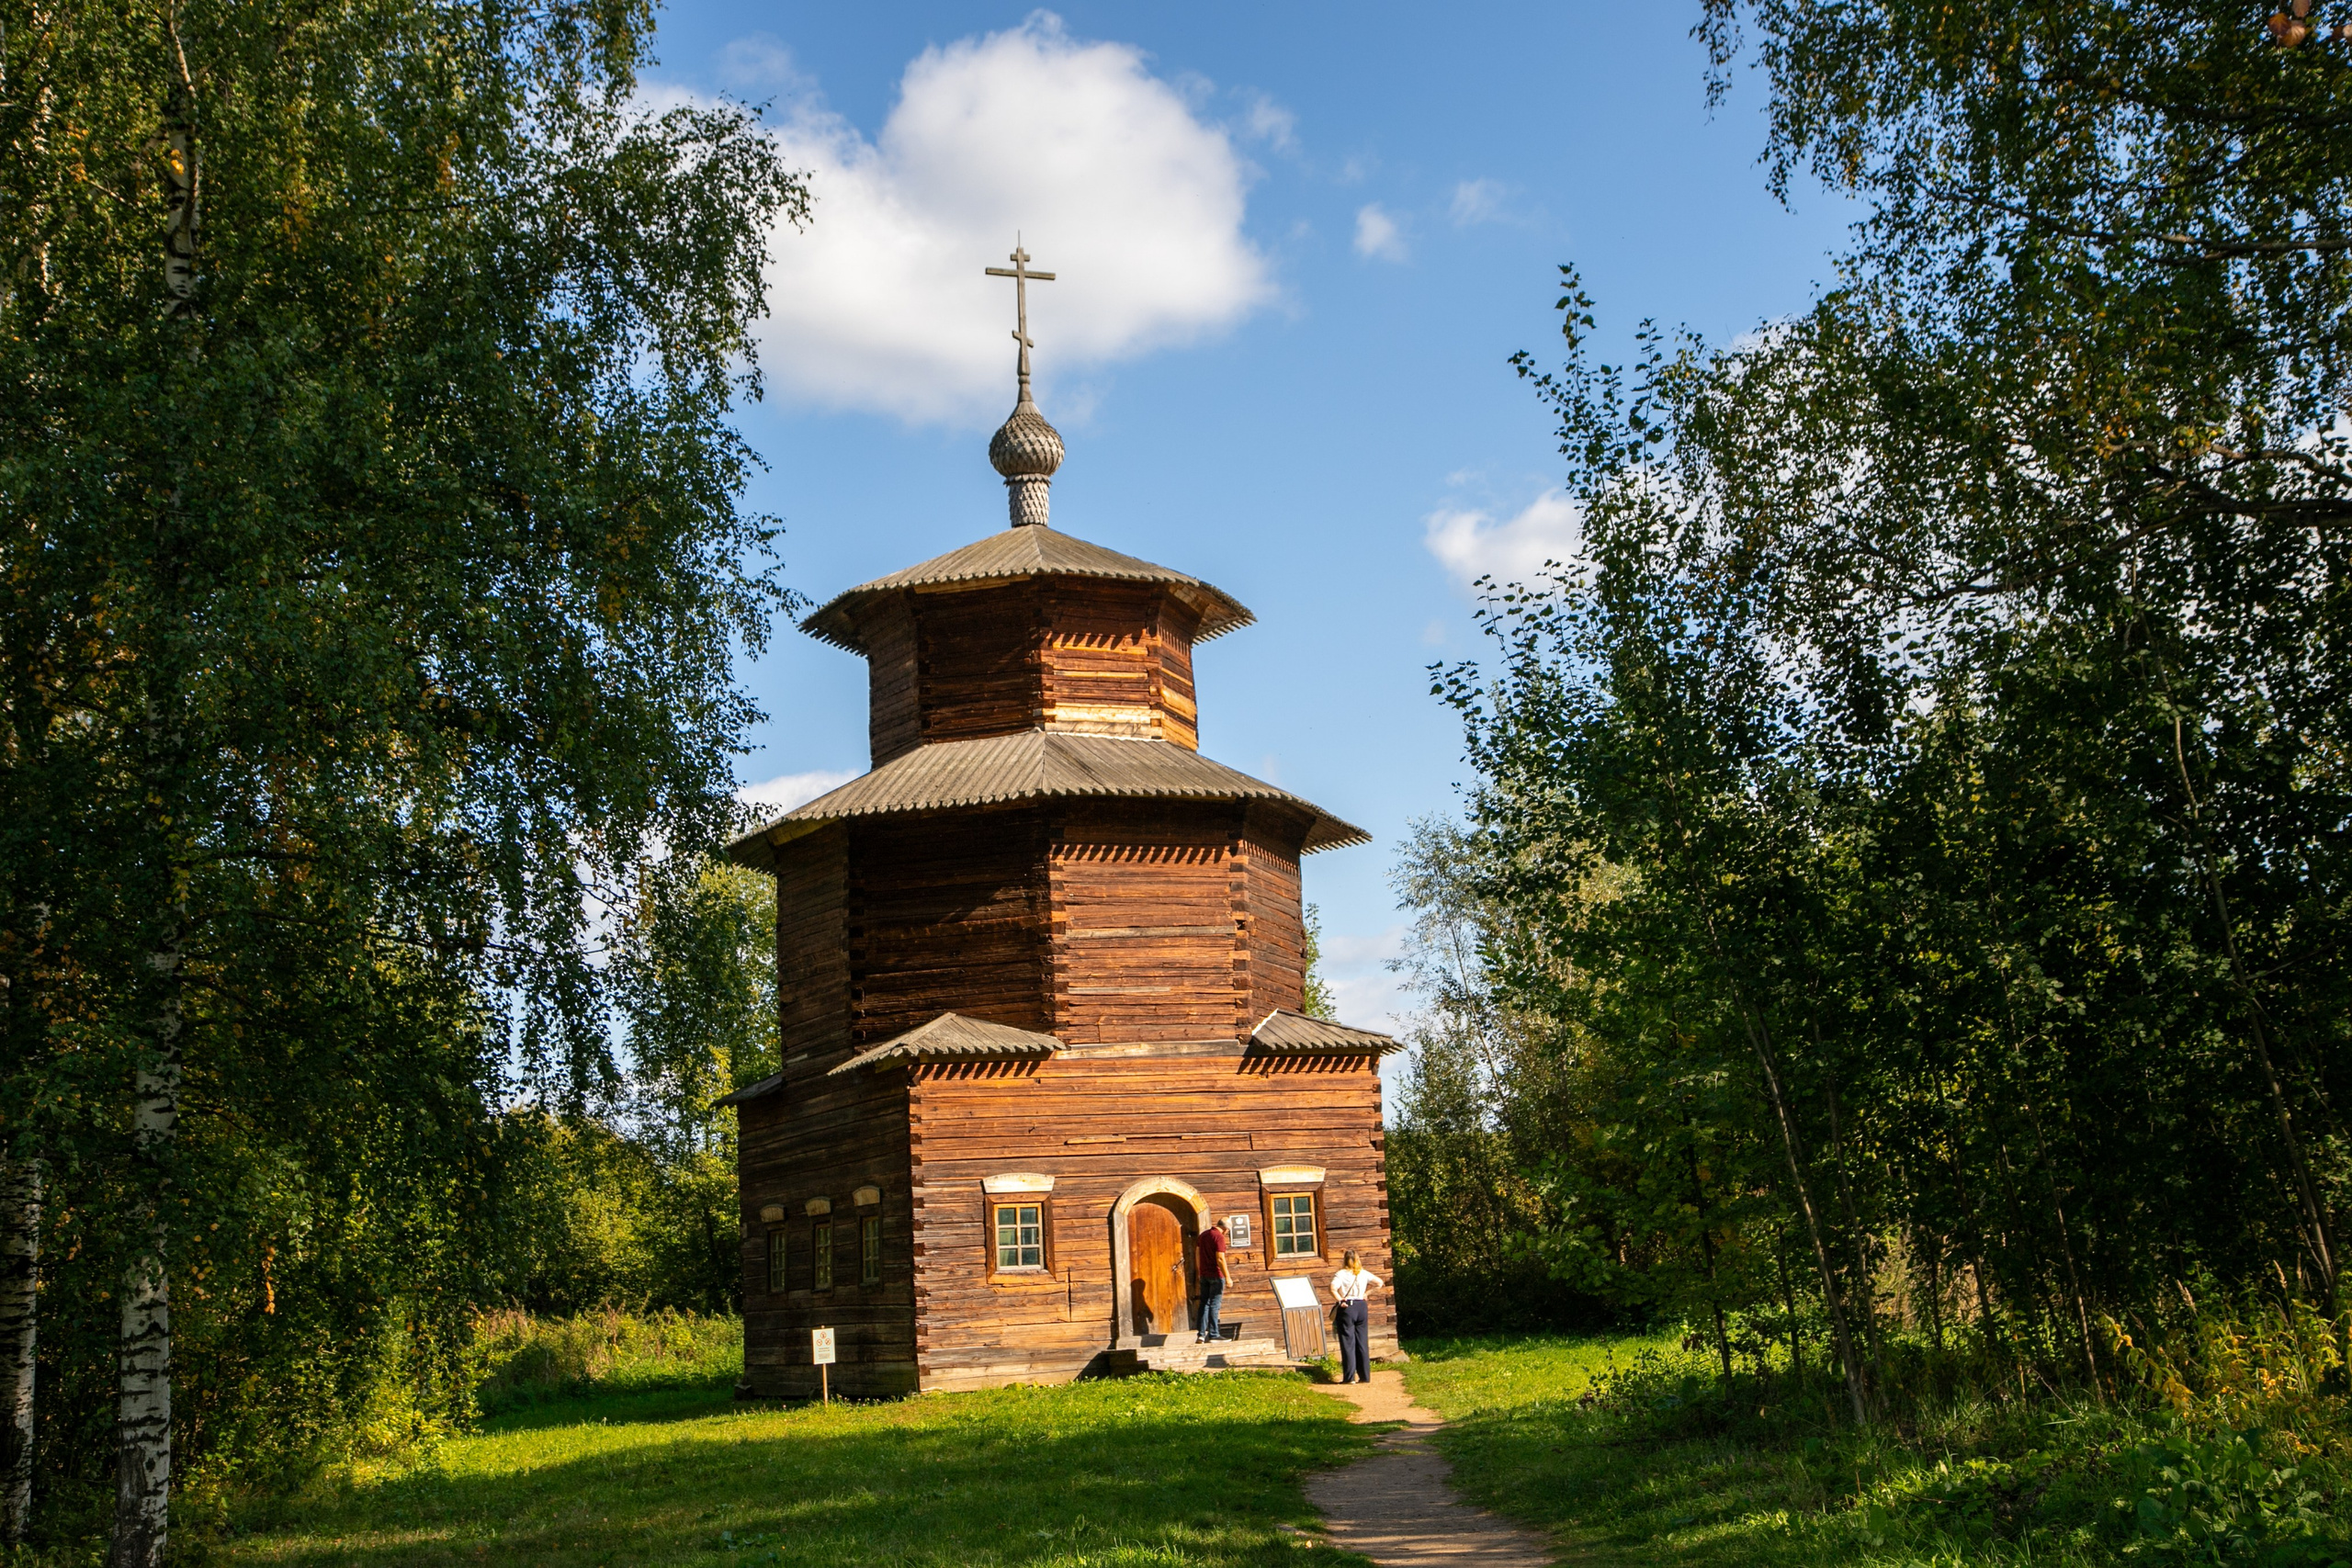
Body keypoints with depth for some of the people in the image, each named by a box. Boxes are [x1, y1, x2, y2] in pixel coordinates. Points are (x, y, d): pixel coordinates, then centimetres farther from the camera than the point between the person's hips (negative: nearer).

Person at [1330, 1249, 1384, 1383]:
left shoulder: (1341, 1274, -7)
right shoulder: (1363, 1273, 5)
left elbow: (1333, 1288, -22)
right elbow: (1379, 1283, 8)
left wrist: (1339, 1300, -11)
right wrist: (1366, 1293, 9)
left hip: (1346, 1308, -4)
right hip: (1361, 1307, 4)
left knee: (1348, 1343, 0)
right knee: (1362, 1342, 9)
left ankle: (1349, 1377, -1)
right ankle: (1365, 1376, 11)